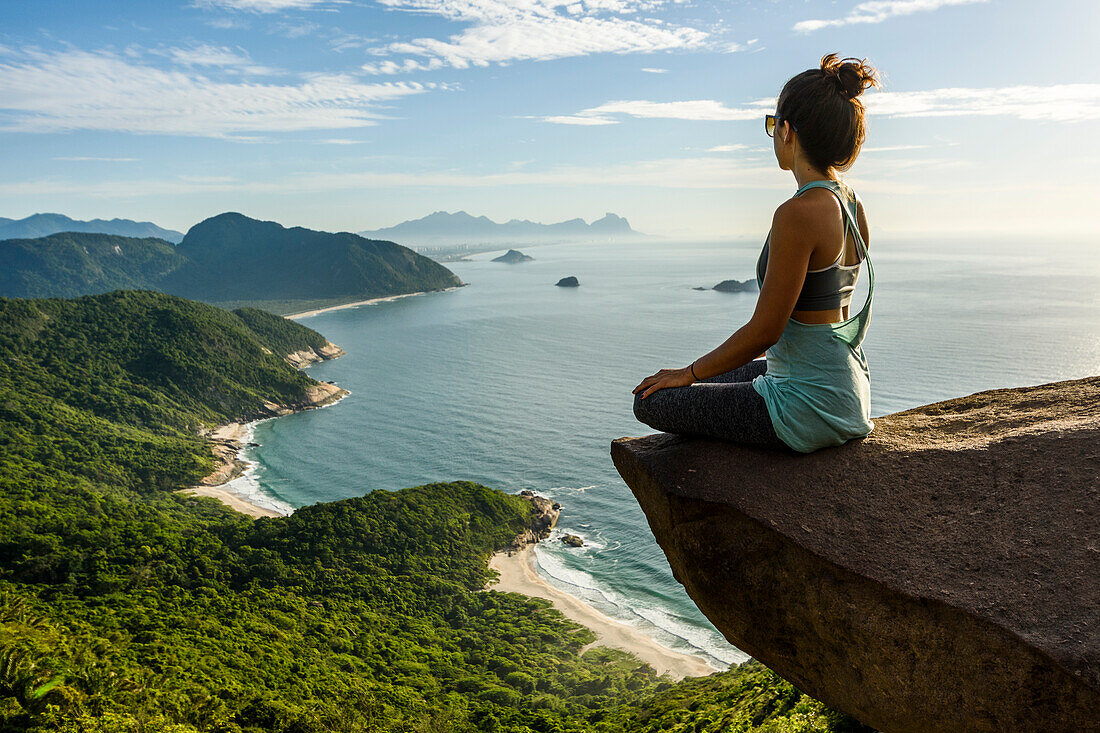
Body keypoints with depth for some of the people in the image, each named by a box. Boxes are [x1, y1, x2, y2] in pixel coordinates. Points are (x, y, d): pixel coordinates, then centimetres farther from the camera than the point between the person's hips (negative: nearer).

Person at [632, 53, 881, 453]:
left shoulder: (798, 214, -24)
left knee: (649, 402, 1)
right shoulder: (852, 204, 5)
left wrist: (690, 374, -6)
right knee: (713, 379, 29)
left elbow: (765, 330, -21)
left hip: (809, 410, -9)